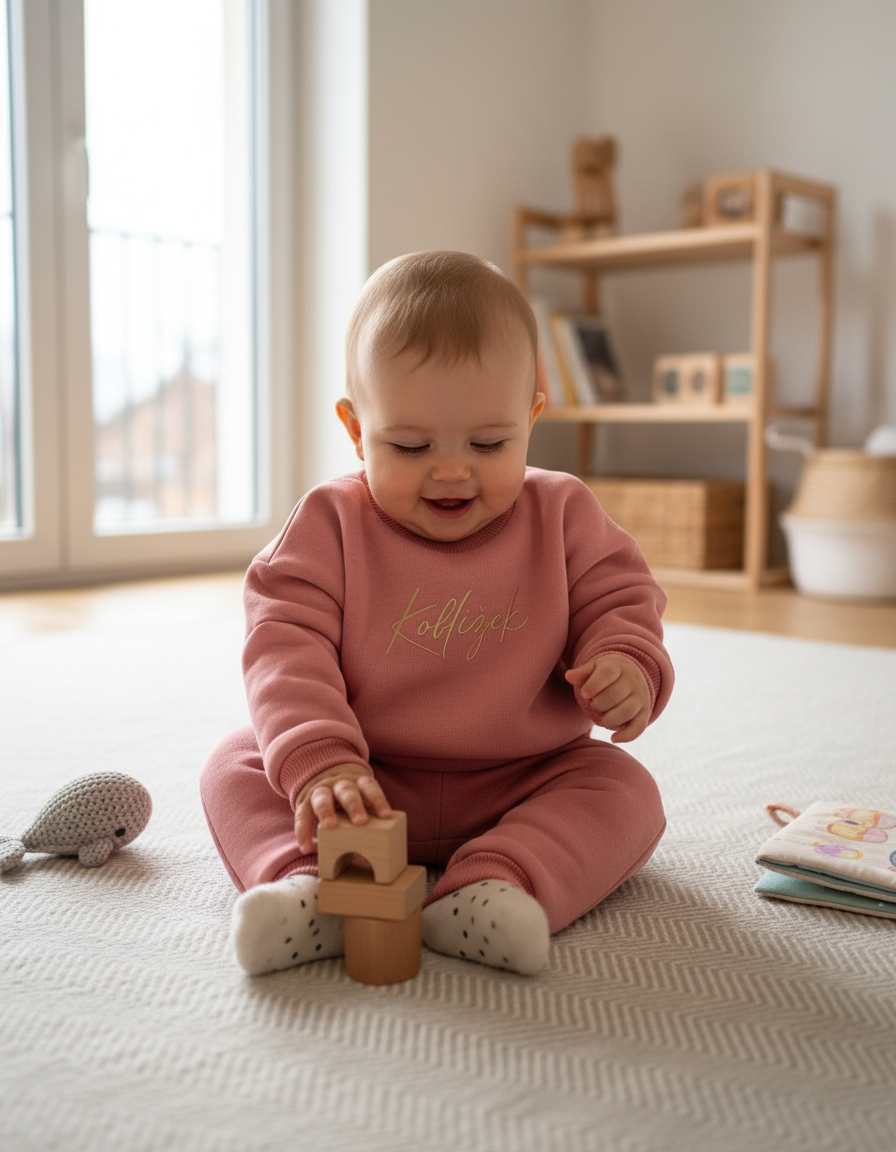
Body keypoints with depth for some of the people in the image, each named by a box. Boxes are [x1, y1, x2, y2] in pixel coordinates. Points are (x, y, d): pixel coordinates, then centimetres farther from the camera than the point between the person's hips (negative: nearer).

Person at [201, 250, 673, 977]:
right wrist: (319, 763, -32)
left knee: (625, 789, -22)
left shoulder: (563, 517, -4)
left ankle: (498, 884, -40)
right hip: (365, 784, 0)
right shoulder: (330, 524, -8)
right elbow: (286, 645, -16)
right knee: (236, 766, -14)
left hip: (524, 783, 1)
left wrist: (627, 667, -23)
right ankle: (307, 883, -35)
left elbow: (619, 602, 2)